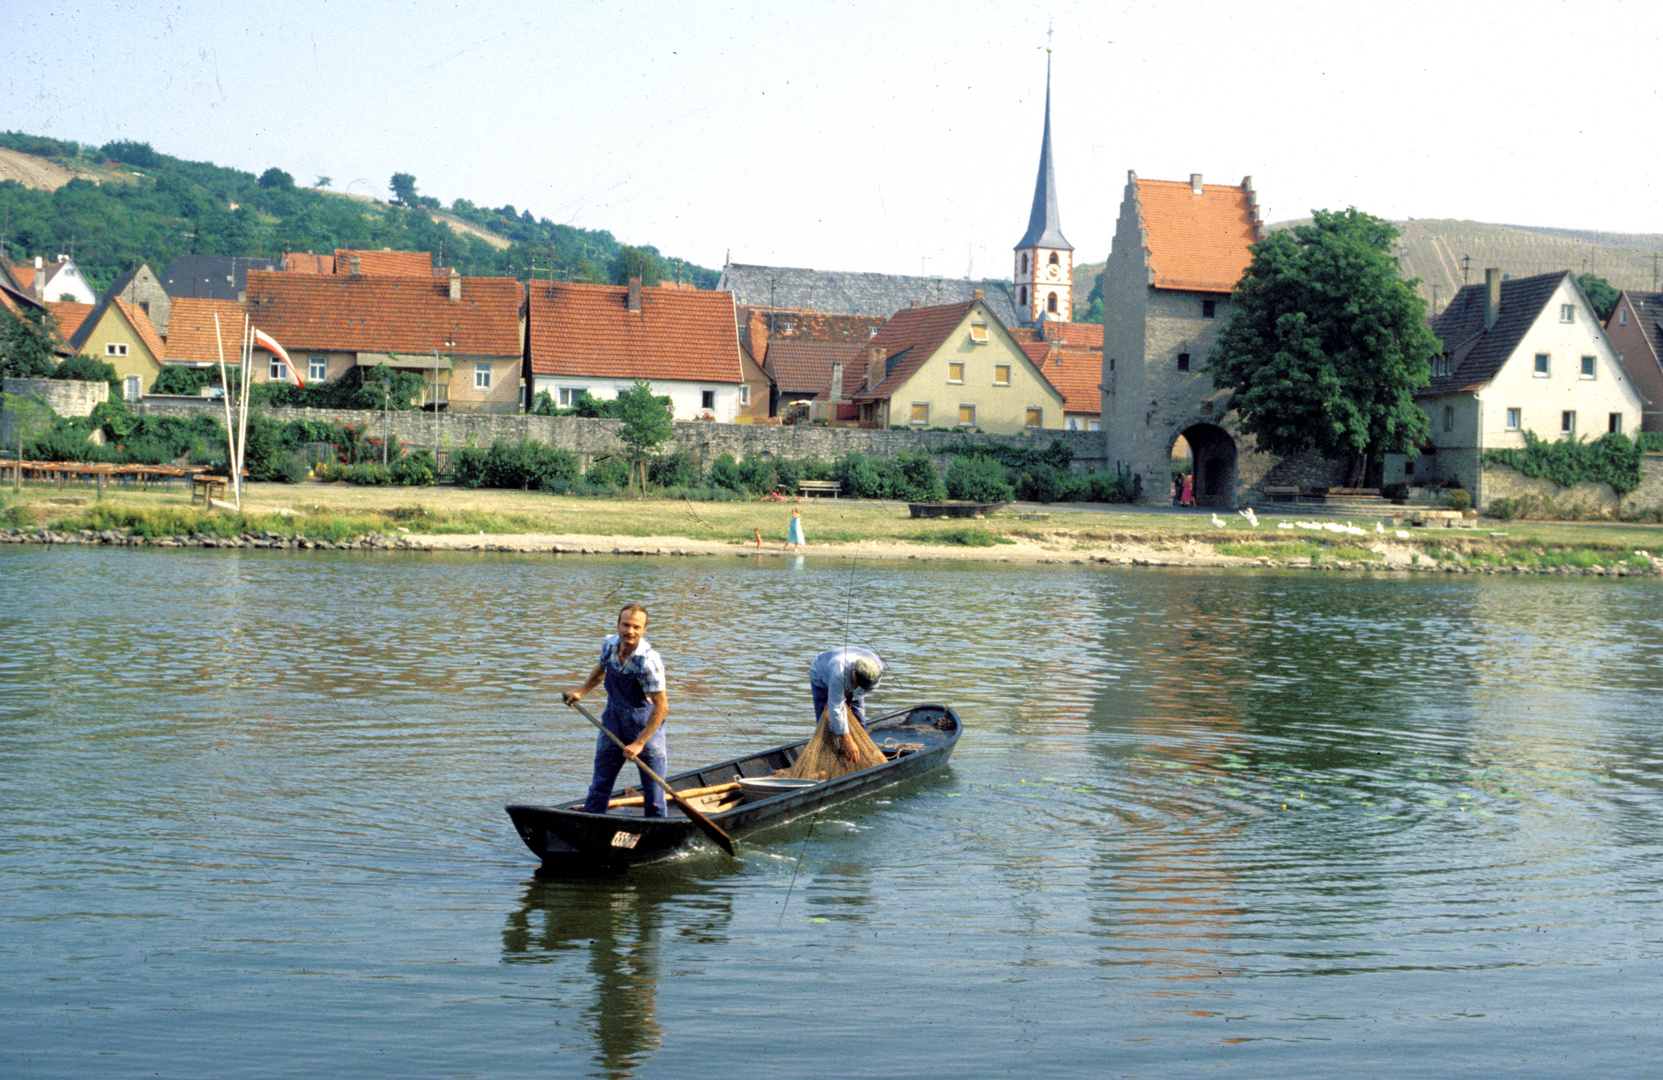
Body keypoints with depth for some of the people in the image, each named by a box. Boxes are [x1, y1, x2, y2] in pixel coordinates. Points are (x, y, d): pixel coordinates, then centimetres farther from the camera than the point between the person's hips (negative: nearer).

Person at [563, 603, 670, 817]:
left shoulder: (649, 661, -27)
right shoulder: (609, 645, -7)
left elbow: (661, 707, -24)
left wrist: (639, 743, -24)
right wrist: (581, 692, 9)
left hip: (646, 727, -5)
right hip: (614, 723, 5)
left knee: (653, 793, 1)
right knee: (599, 785, 10)